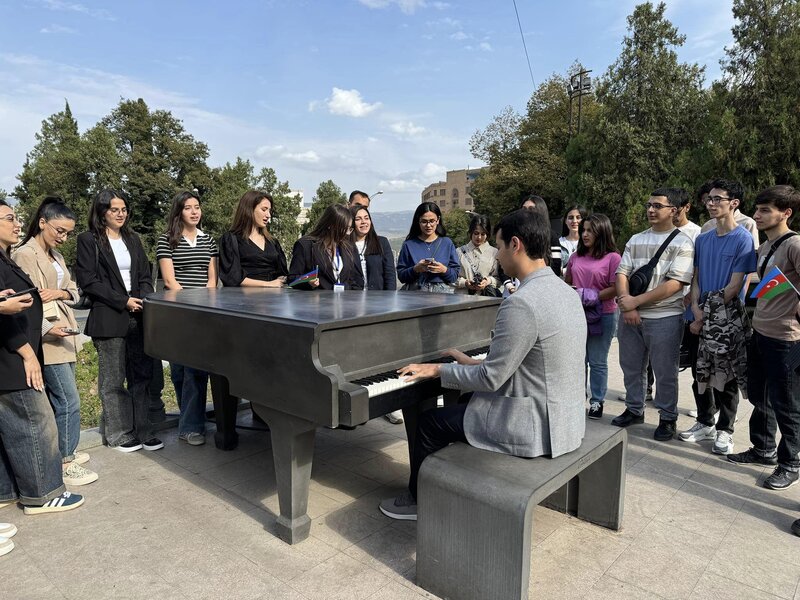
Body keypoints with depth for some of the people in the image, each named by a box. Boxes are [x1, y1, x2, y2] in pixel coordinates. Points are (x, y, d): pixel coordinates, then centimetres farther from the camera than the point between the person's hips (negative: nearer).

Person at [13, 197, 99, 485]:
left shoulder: (55, 254, 16)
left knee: (59, 400, 14)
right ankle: (65, 464, 5)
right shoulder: (25, 255, -11)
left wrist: (60, 292, -9)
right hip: (48, 339, -8)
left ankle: (63, 452, 26)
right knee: (68, 402, -6)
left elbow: (73, 290, 13)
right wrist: (46, 328, -31)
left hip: (65, 336, 8)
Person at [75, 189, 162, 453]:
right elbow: (88, 280, -8)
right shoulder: (88, 240, 0)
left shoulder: (133, 239, 16)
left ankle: (142, 430, 14)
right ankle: (118, 434, 15)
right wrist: (123, 301, -13)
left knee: (141, 376, 5)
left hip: (138, 316, 5)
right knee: (113, 381, 3)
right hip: (109, 319, -5)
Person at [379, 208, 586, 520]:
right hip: (566, 420, 9)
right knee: (459, 406, 25)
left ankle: (417, 500, 29)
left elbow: (491, 379, -21)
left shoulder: (521, 303, -26)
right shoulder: (565, 291, 4)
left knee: (430, 422, 7)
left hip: (535, 429, -9)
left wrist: (437, 370, -7)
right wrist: (475, 363, 13)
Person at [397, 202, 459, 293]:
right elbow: (401, 276, 4)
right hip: (415, 292, 0)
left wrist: (444, 270, -10)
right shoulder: (409, 244, 8)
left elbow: (455, 275, 8)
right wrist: (415, 269, -11)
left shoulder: (447, 243, 10)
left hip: (442, 292, 1)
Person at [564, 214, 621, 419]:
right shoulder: (576, 257, 9)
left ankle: (597, 401, 19)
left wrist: (592, 297, -20)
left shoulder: (612, 257, -7)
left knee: (598, 362, 6)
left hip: (602, 315, -5)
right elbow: (567, 282, 17)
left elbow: (615, 288, -12)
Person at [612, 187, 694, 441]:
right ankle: (634, 409, 32)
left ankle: (667, 418, 22)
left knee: (665, 372, 6)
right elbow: (622, 273, 4)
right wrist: (626, 305, -12)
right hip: (631, 316, 5)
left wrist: (636, 301, -16)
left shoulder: (682, 243, -5)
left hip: (664, 318, -5)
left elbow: (675, 284, -14)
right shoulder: (636, 240, 10)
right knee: (631, 368, 15)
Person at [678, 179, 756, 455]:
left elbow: (735, 285, -13)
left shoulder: (743, 239, -8)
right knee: (700, 374, 12)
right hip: (700, 318, 5)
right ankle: (705, 422, 28)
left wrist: (710, 314, -12)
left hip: (729, 320, -5)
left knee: (726, 377, 4)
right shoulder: (702, 240, 9)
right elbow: (696, 278, 9)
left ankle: (725, 430, 19)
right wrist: (696, 309, -7)